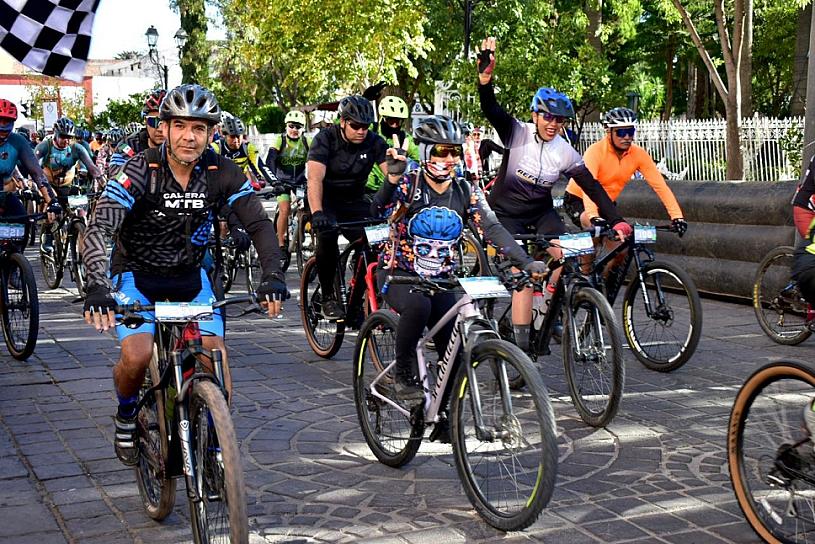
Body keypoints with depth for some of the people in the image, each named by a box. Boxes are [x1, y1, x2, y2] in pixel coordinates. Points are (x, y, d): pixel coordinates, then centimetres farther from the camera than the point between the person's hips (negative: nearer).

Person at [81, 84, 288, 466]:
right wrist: (98, 287, -48)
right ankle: (126, 417, 9)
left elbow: (259, 224, -15)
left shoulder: (222, 173, -13)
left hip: (189, 277, 3)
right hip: (136, 275, -3)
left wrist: (273, 276, -32)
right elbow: (98, 229, -31)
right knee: (138, 355, -24)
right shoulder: (140, 170, -23)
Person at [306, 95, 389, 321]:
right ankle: (328, 296, -15)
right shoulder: (326, 139, -19)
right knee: (328, 233, -33)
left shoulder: (374, 142, -10)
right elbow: (314, 177, -33)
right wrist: (317, 213, -49)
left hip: (354, 201, 3)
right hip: (325, 201, -3)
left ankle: (357, 301, 1)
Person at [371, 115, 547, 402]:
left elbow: (493, 228, -11)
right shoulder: (409, 184, -14)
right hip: (398, 274, -4)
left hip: (440, 280, 4)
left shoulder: (466, 192, -2)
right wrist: (392, 179, -49)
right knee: (418, 306, -37)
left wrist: (526, 262, -24)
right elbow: (379, 212, -31)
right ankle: (404, 376, -14)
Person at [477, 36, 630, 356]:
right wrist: (485, 75, -47)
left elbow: (593, 188, -9)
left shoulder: (565, 153, -9)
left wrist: (617, 221, -18)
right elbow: (490, 109, -29)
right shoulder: (517, 133, -15)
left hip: (541, 211, 3)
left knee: (565, 256, -23)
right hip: (506, 212, -3)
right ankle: (522, 342, -12)